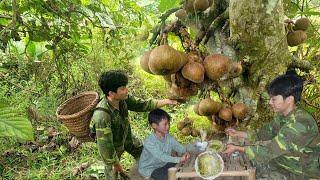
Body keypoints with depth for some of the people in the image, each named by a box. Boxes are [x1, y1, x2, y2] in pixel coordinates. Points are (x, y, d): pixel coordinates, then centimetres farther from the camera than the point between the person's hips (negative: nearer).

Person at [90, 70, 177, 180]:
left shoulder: (123, 99, -25)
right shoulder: (101, 116, -44)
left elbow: (141, 105, -10)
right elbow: (105, 145, -34)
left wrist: (166, 102, -18)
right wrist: (116, 164, -20)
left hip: (126, 136, 6)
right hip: (113, 144, -6)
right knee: (112, 171, 16)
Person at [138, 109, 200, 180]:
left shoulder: (169, 138, -6)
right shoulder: (149, 142, -28)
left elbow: (180, 148, -11)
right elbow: (161, 156, -38)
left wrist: (197, 146, -26)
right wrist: (179, 159, -48)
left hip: (163, 164, 7)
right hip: (149, 169, -6)